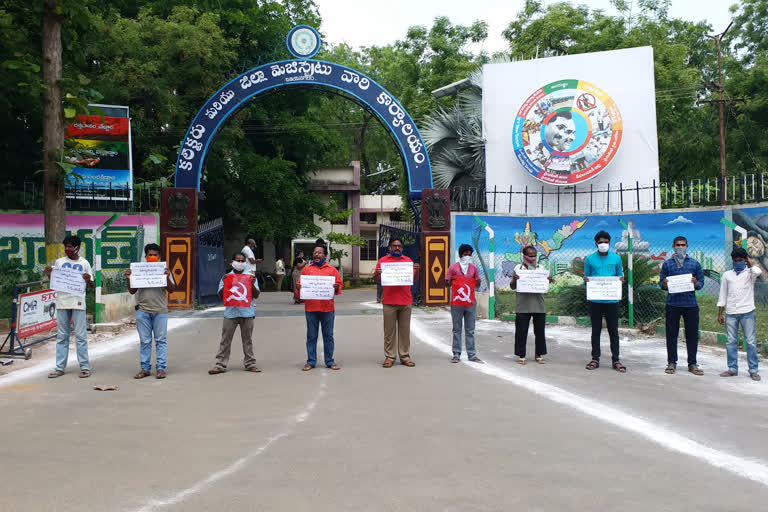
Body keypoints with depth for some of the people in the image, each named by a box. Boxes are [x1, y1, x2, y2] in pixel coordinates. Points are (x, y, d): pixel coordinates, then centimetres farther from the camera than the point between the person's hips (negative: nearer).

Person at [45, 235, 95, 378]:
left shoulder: (84, 263, 4)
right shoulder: (59, 262, 10)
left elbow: (91, 286, 5)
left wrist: (88, 280, -16)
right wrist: (49, 274, -3)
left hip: (78, 303, -3)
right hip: (62, 302, 3)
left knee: (80, 335, -2)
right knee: (61, 336, 7)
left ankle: (85, 367, 3)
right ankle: (60, 368, 13)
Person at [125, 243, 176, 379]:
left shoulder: (164, 270, 8)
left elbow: (171, 290, 2)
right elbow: (132, 291, 9)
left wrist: (168, 278, -15)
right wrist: (129, 279, -8)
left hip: (160, 310, -1)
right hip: (143, 311, 1)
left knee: (161, 340, 0)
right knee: (144, 341, 5)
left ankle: (161, 368, 4)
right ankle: (145, 368, 11)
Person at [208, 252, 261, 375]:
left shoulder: (251, 277, 10)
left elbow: (256, 295, 5)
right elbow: (221, 296, 5)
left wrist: (252, 285, -11)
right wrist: (224, 284, -9)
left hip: (247, 313, 0)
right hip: (230, 312, 0)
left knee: (247, 340, 7)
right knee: (225, 340, 1)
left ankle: (250, 364, 13)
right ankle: (220, 364, 4)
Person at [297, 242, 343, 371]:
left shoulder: (332, 270, 7)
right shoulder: (306, 269, 9)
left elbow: (340, 285, 6)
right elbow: (300, 285, 8)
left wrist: (337, 287, -15)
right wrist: (298, 287, -13)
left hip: (328, 308, 0)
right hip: (311, 308, 0)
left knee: (328, 336, 7)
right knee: (311, 336, 6)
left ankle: (329, 361, 15)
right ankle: (311, 361, 14)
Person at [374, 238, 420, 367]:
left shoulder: (408, 260, 11)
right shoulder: (382, 260, 6)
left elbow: (414, 280, 10)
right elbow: (377, 280, 6)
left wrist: (417, 270, -8)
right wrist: (377, 274, -15)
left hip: (405, 301, 2)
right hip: (389, 302, -1)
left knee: (405, 330, 6)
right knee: (389, 331, 2)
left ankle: (405, 356, 12)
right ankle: (389, 357, 7)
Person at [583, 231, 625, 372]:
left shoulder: (616, 258, 6)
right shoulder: (590, 259, 5)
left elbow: (620, 276, 13)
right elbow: (586, 277, 10)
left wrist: (621, 279, -10)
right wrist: (586, 280, -13)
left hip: (612, 299, 0)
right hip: (595, 299, 0)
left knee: (613, 330, 4)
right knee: (596, 330, 7)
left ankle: (616, 360, 11)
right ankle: (595, 359, 14)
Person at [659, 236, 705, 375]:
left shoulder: (695, 264, 9)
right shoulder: (667, 264, 9)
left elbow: (701, 282, 9)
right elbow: (661, 283, 9)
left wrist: (695, 284, -13)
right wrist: (664, 284, -14)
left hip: (690, 303, 1)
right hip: (673, 303, 0)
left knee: (692, 334, 3)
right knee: (671, 334, 2)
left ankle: (692, 364, 14)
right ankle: (671, 363, 12)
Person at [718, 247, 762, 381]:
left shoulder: (749, 273, 5)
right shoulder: (727, 275, 13)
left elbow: (758, 271, -22)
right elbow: (723, 295, 13)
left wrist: (749, 263, -4)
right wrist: (720, 313, 9)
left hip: (747, 312, -3)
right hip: (731, 313, 3)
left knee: (751, 342, -2)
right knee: (731, 342, 5)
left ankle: (753, 370, 4)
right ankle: (732, 369, 13)